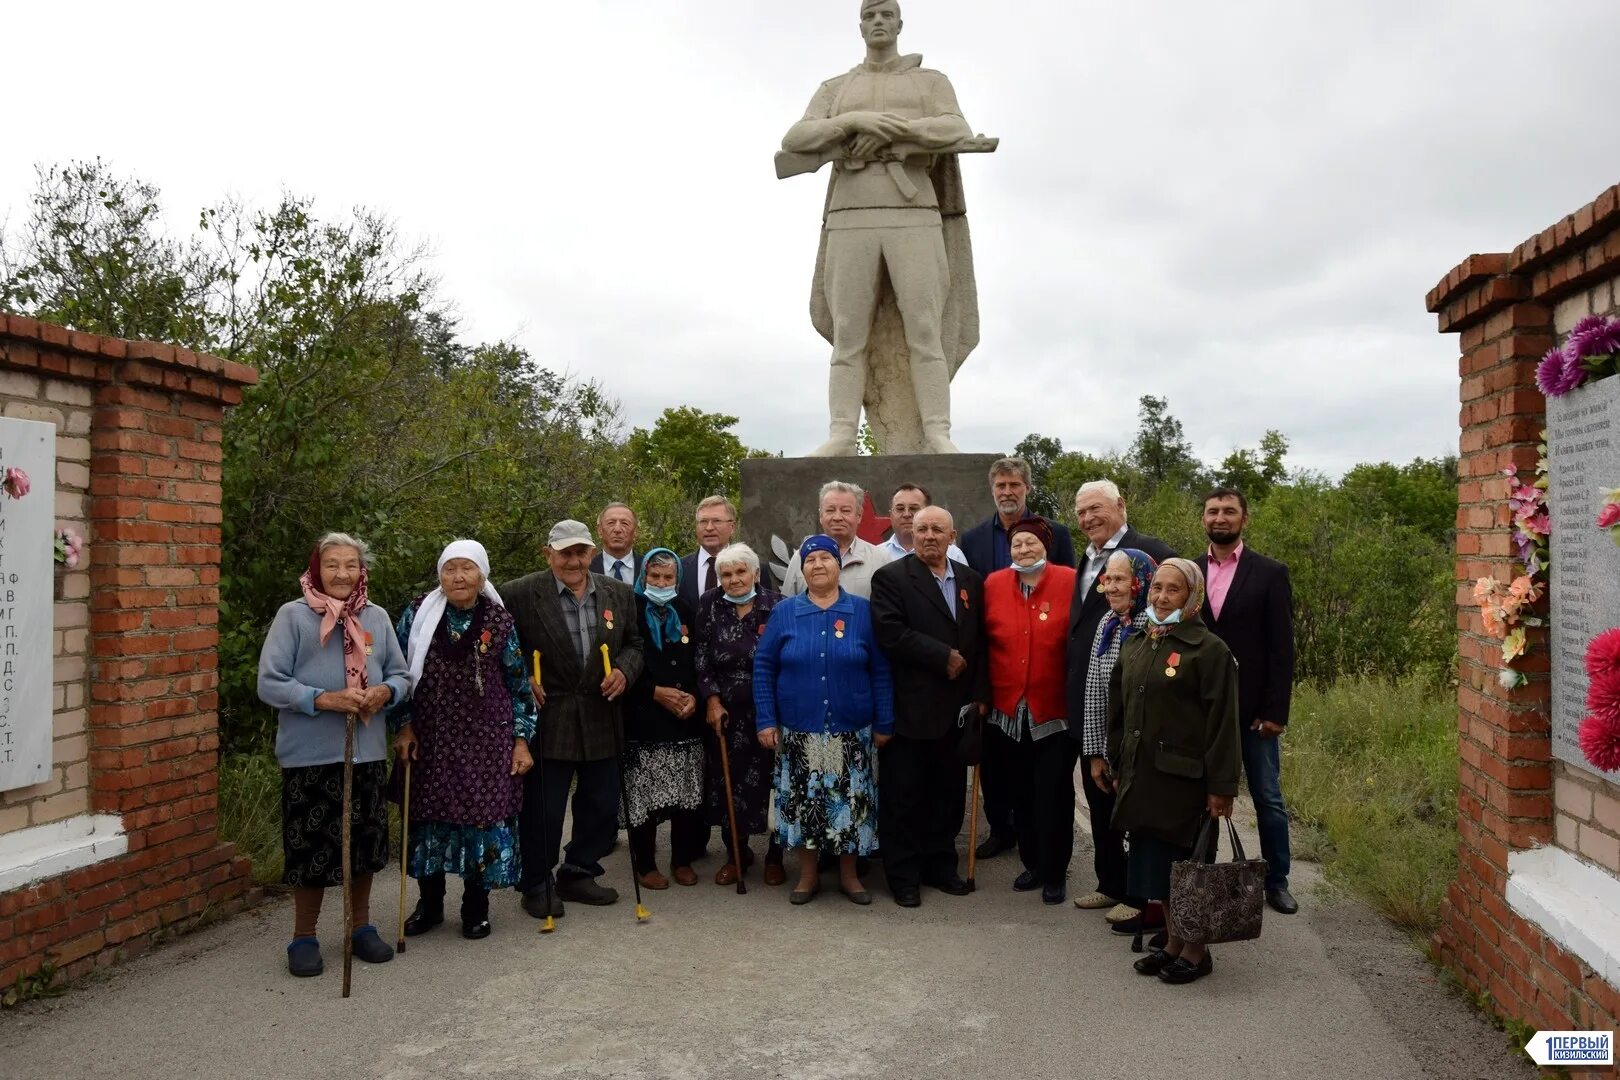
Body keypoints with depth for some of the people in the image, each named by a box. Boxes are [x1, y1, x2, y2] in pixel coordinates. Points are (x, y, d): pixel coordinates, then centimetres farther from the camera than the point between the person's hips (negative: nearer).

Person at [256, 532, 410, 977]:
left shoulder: (377, 617, 7)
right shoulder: (293, 616, -6)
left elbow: (401, 674, 11)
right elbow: (270, 684, -9)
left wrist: (385, 692, -11)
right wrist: (323, 699, -20)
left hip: (367, 752, 4)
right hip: (311, 755, -4)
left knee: (364, 841, 12)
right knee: (312, 845, 3)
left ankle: (361, 926, 31)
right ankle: (304, 937, 22)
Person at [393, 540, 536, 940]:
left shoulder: (499, 622, -3)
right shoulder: (418, 614, -1)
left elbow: (519, 687, 2)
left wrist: (521, 740, -1)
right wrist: (403, 726, 0)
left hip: (485, 741, -1)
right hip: (430, 739, 1)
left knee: (483, 816, 1)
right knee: (428, 815, 8)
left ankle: (476, 906, 19)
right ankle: (429, 903, 27)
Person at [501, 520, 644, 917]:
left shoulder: (619, 594, 6)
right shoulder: (520, 594, -8)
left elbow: (633, 643, 13)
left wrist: (624, 671, -6)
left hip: (602, 721, 5)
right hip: (547, 719, -4)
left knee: (602, 806, 14)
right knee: (542, 810, 5)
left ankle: (578, 873, 33)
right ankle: (536, 885, 23)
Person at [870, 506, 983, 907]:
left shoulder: (971, 581, 11)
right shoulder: (891, 577, -4)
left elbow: (980, 641, 10)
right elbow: (891, 634, -17)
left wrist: (978, 695, 3)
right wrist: (944, 656, -15)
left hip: (956, 708, 5)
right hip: (910, 707, -4)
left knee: (949, 791, 12)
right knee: (904, 795, 4)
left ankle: (941, 865, 28)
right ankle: (903, 875, 16)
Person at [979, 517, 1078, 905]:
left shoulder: (1070, 582, -8)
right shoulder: (993, 584, 1)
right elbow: (984, 641, 6)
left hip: (1057, 710, -3)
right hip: (1010, 709, 3)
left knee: (1054, 793, 4)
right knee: (1021, 792, 13)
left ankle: (1055, 873, 19)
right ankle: (1032, 863, 30)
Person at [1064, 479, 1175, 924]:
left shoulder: (1149, 551, -13)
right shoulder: (1088, 559, 14)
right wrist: (1073, 694, 10)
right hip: (1089, 702, 9)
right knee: (1098, 794, 17)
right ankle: (1111, 883, 31)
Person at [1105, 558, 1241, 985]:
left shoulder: (1209, 649, -9)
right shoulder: (1134, 646, 11)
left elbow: (1222, 722, -11)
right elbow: (1118, 712, 18)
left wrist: (1221, 786, -13)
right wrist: (1117, 768, 17)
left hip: (1183, 777, -6)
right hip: (1141, 774, 6)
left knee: (1181, 863, 2)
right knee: (1153, 863, 12)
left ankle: (1196, 950, 19)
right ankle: (1172, 944, 27)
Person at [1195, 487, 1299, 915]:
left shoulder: (1270, 573, -3)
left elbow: (1282, 648, -5)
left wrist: (1276, 710, -10)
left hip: (1253, 707, -2)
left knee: (1268, 798, 7)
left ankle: (1277, 881, 20)